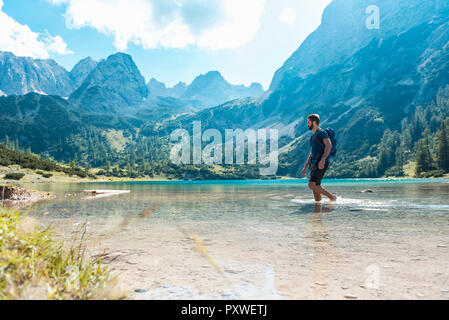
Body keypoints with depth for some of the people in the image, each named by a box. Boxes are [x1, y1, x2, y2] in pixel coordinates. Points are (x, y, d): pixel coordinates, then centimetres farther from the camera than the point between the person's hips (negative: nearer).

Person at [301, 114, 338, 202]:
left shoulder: (322, 133, -2)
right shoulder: (312, 136, 25)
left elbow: (329, 146, -19)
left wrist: (323, 159, -32)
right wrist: (305, 167, 24)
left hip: (321, 164, -9)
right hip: (314, 164, 9)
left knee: (312, 185, -19)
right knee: (315, 187, 5)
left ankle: (332, 197, -6)